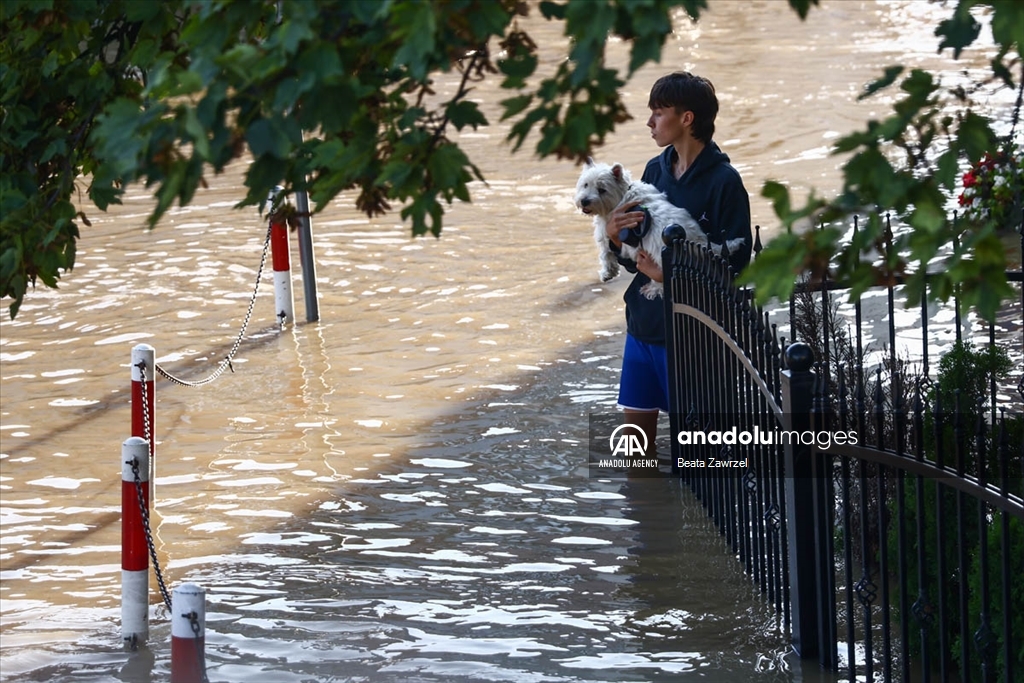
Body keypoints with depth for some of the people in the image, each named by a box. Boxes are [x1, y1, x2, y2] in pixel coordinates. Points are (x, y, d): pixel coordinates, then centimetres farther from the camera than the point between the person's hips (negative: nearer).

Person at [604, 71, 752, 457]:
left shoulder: (723, 180, -13)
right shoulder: (656, 170, 8)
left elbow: (734, 264, -15)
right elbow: (635, 259, 11)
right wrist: (615, 236, -10)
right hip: (644, 321, 7)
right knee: (636, 428, 11)